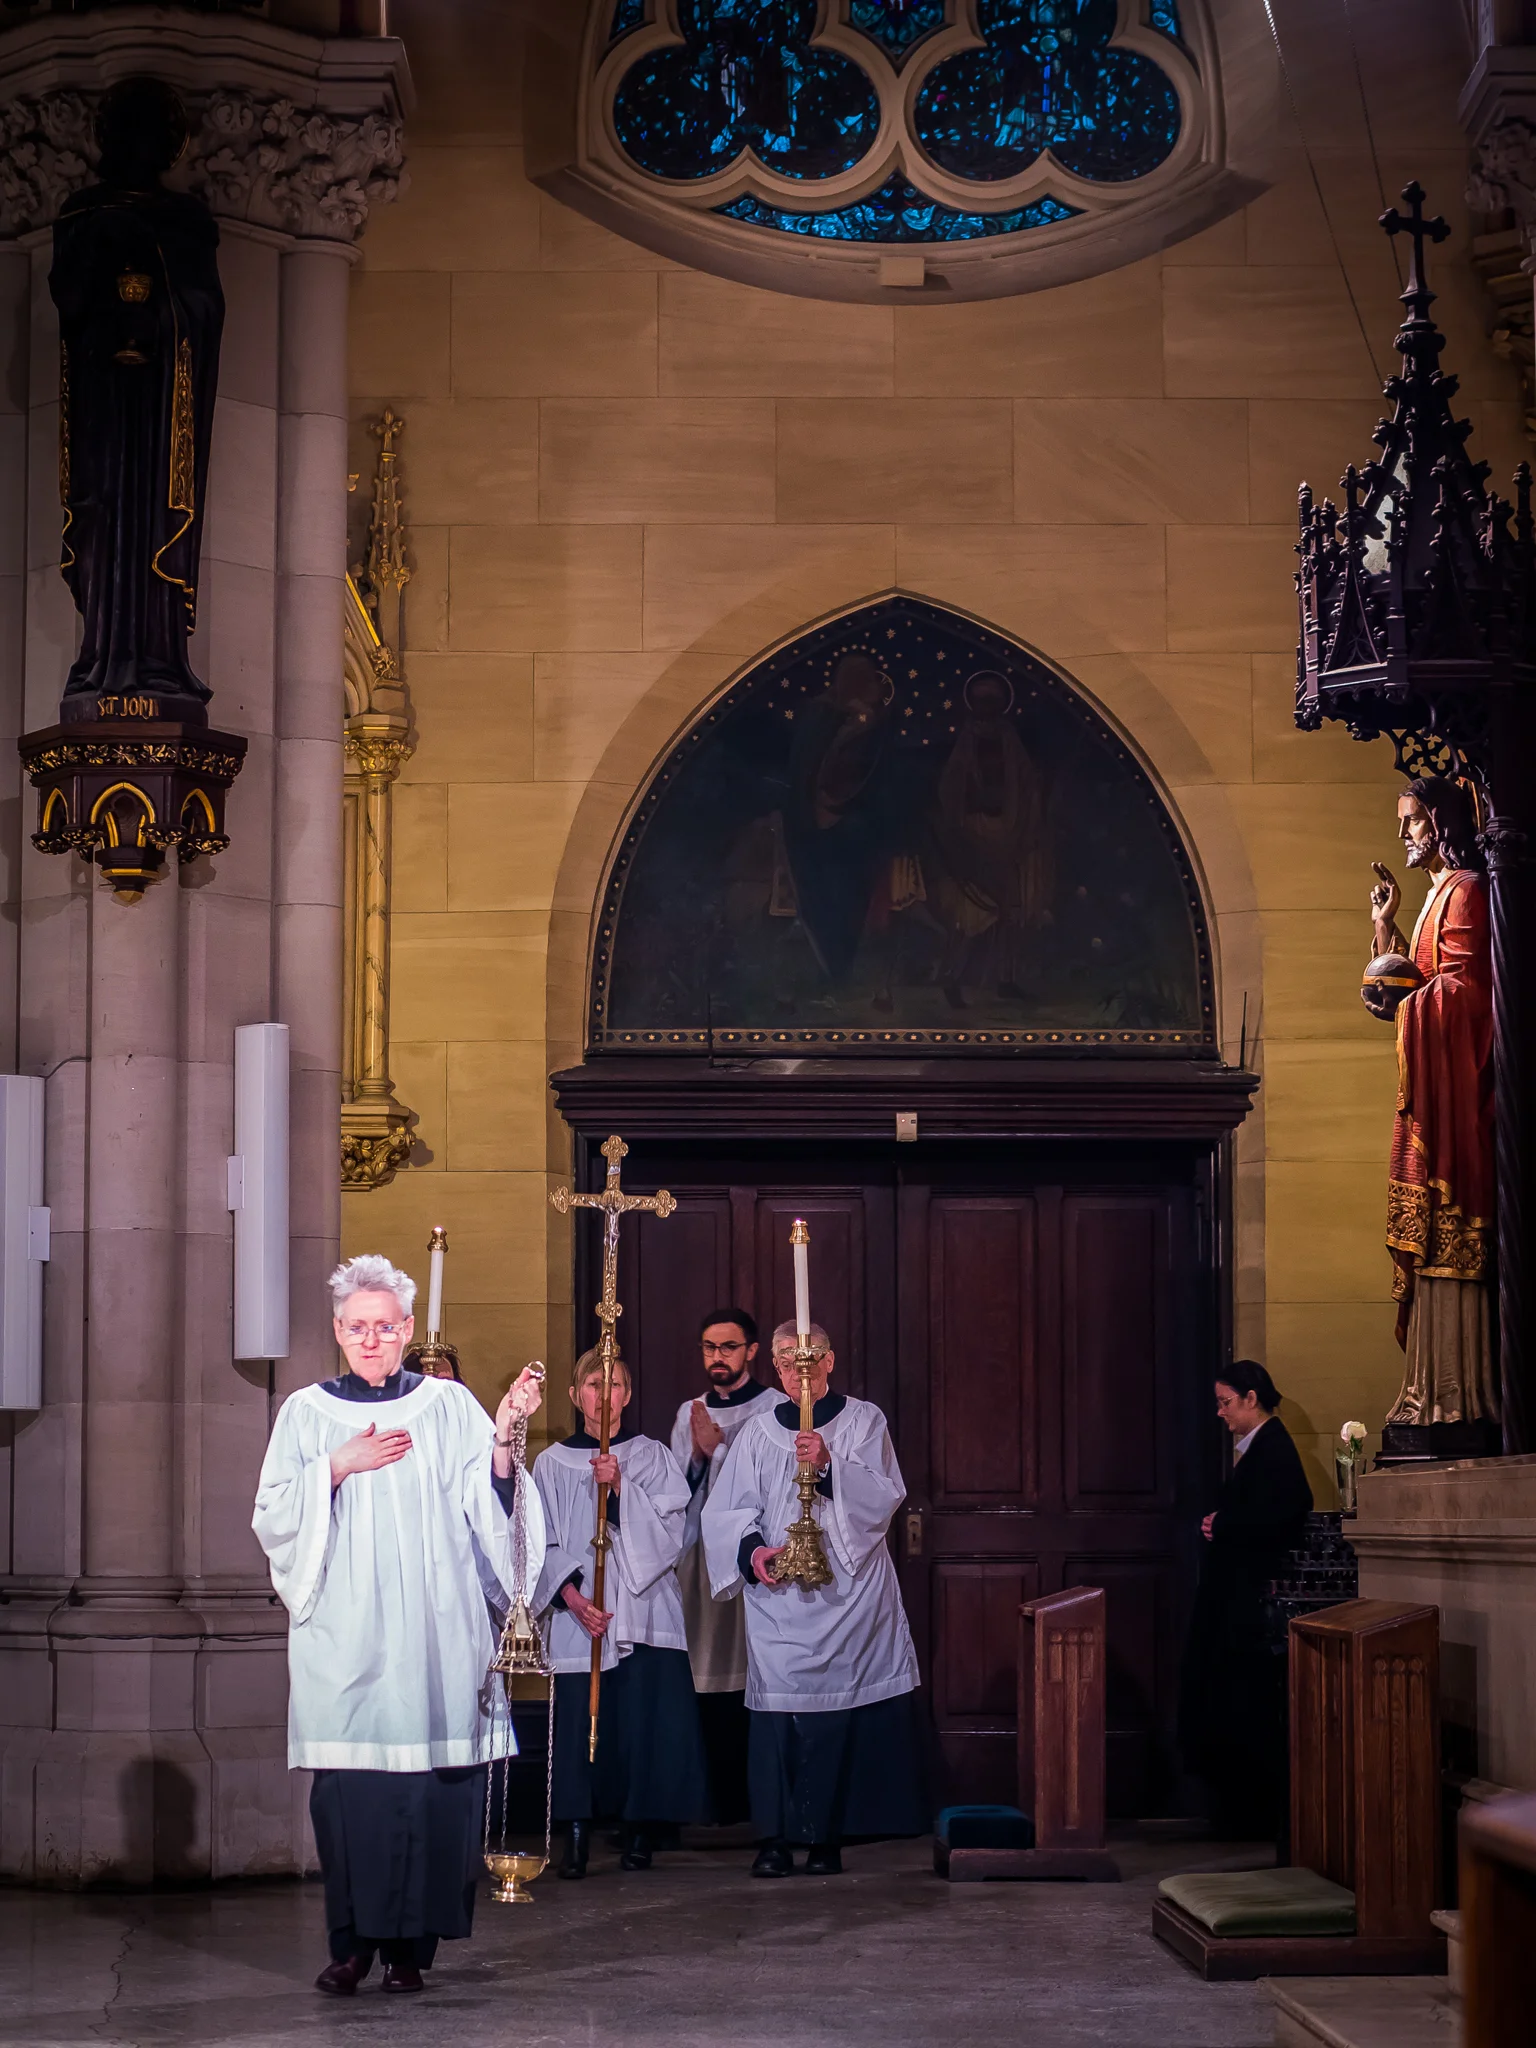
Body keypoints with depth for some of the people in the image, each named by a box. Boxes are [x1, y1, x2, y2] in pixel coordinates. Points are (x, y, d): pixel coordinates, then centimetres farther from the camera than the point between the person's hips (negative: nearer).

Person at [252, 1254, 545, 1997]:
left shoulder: (448, 1405, 9)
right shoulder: (307, 1412, 10)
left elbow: (487, 1506, 2)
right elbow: (272, 1519, 4)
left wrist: (503, 1435, -13)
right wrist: (338, 1468, -8)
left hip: (432, 1630, 0)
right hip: (343, 1635, 0)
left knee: (429, 1783, -5)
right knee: (347, 1784, -6)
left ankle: (409, 1942, 2)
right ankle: (353, 1942, 3)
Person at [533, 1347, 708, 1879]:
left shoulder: (653, 1457, 9)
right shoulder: (553, 1462, 10)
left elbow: (669, 1530, -2)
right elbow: (542, 1542, 5)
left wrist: (620, 1488, -14)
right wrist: (570, 1594, -10)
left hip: (642, 1611, 0)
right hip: (578, 1614, 0)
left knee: (642, 1723, -6)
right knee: (580, 1722, -7)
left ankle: (638, 1833, 3)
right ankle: (577, 1836, -3)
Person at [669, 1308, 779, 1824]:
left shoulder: (774, 1408, 1)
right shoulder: (689, 1414, 16)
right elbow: (676, 1490, 14)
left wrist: (716, 1447, -8)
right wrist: (697, 1454, -3)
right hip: (701, 1558, 5)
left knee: (756, 1684, -10)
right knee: (712, 1691, 1)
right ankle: (726, 1809, 6)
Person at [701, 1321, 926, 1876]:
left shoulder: (863, 1421, 8)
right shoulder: (759, 1431, 11)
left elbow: (885, 1495, -4)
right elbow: (726, 1510, 7)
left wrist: (830, 1464, -19)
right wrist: (752, 1548, -12)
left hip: (847, 1592, -1)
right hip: (777, 1595, 1)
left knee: (837, 1714, -6)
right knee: (778, 1713, -7)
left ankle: (825, 1837, 1)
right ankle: (775, 1837, -4)